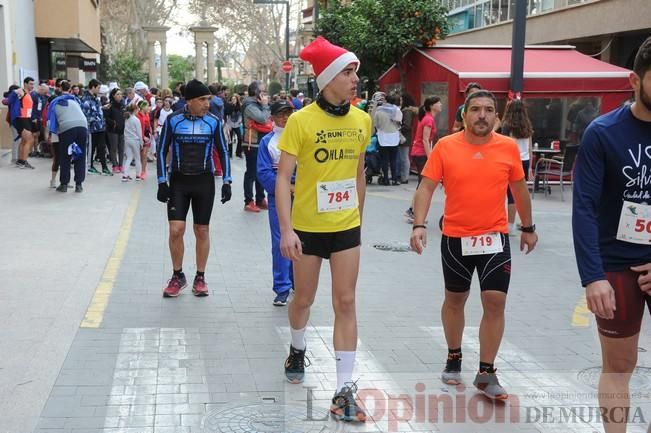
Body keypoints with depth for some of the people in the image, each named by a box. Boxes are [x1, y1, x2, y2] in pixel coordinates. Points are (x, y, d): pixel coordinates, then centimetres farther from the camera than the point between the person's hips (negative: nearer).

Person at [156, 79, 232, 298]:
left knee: (202, 230, 6)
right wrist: (162, 182, -5)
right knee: (176, 229, -7)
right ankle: (178, 276, 12)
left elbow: (223, 152, 7)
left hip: (204, 181, 1)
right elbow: (162, 151, 1)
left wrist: (226, 181, 1)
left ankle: (200, 278, 19)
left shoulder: (213, 122, -1)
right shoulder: (173, 120, -5)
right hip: (178, 181, -1)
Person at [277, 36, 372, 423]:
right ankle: (298, 350, 46)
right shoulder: (301, 120, -14)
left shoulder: (362, 120, 0)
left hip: (347, 227, 3)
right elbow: (283, 177, -14)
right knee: (304, 299, 14)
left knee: (346, 304, 1)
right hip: (308, 227, -3)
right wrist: (286, 229, -21)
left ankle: (344, 390, 8)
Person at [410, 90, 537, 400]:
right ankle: (454, 359, 35)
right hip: (455, 237, 0)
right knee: (455, 299, 14)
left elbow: (519, 189, 10)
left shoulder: (509, 147, -2)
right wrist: (419, 225, -20)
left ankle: (486, 374, 8)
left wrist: (528, 228, 17)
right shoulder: (445, 147, -6)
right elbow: (426, 188, -7)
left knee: (495, 301, -5)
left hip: (495, 237, 1)